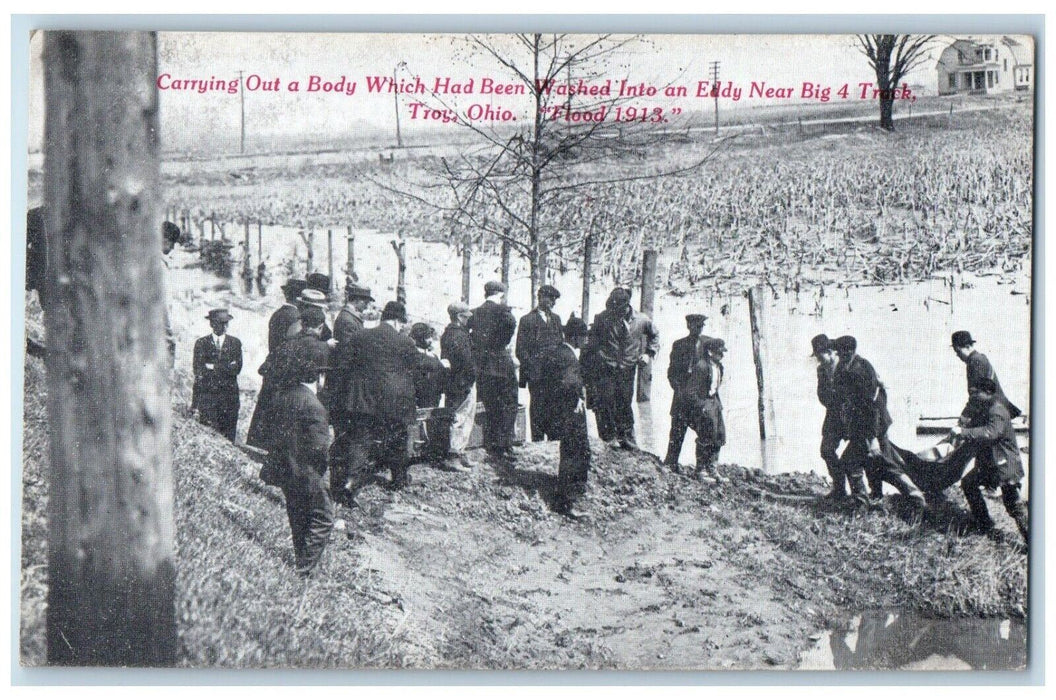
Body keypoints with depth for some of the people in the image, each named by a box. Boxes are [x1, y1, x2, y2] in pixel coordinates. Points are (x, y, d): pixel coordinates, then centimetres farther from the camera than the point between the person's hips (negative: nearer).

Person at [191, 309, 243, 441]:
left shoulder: (235, 343, 12)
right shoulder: (201, 343, 8)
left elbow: (237, 368, 1)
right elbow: (198, 370, 0)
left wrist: (212, 367, -6)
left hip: (229, 394, 1)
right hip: (207, 394, -1)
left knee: (228, 435, -2)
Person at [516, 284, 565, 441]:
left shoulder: (556, 319, 17)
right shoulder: (527, 320, -1)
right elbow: (520, 350, -4)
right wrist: (533, 369, -11)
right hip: (536, 375, -5)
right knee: (538, 409, -2)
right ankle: (537, 443, 5)